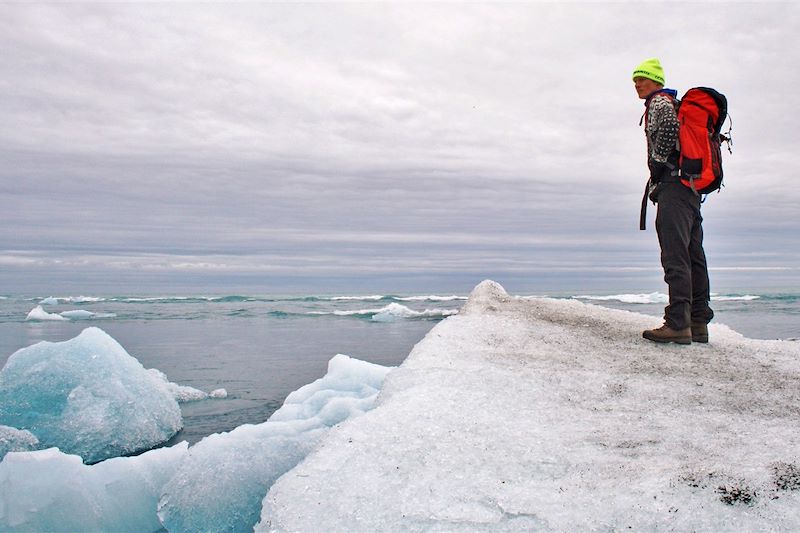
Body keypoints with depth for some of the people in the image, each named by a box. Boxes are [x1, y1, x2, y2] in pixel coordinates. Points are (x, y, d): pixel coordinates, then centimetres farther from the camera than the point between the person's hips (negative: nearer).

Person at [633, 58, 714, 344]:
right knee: (694, 256, 7)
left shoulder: (660, 101, 1)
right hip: (692, 186, 10)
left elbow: (669, 127, -21)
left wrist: (658, 163, -12)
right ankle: (698, 323, 9)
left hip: (673, 183, -10)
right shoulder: (677, 104, 30)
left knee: (675, 255, -16)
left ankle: (678, 324, -21)